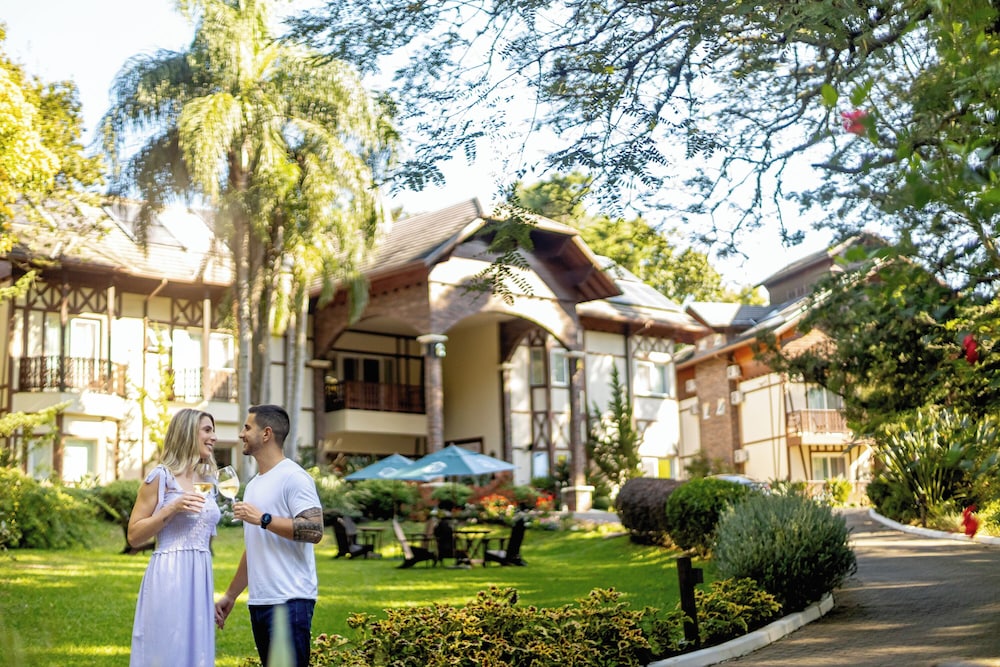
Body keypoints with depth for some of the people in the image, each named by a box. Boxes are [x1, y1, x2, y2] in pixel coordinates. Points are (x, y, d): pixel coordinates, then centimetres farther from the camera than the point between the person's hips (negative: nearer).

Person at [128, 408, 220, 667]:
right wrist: (171, 509, -15)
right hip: (168, 578, -6)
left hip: (200, 579, 6)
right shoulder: (161, 477, -5)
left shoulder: (208, 481, 13)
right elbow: (134, 535, -6)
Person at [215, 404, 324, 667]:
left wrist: (264, 519, -18)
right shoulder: (253, 485, 19)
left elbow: (314, 530, -19)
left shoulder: (293, 476, -8)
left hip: (290, 601, -9)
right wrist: (230, 595, 22)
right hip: (259, 602, 9)